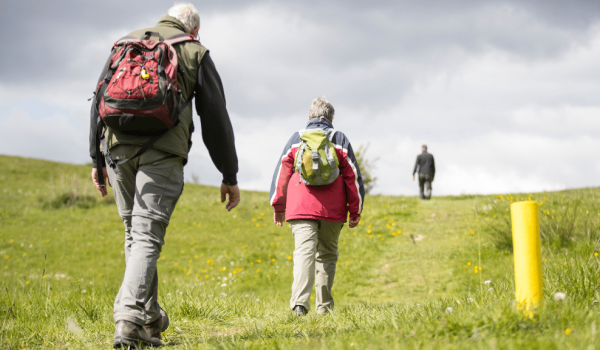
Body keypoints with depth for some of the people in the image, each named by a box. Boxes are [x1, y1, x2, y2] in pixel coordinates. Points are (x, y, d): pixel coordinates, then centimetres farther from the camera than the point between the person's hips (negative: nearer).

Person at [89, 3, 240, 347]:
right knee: (147, 236, -7)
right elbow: (215, 116, 8)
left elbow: (99, 102, 17)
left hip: (118, 148, 4)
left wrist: (97, 159, 20)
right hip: (163, 152, -4)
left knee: (135, 233, 16)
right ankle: (129, 320, -22)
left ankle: (150, 318, 18)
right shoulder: (195, 53, 12)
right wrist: (230, 176, 12)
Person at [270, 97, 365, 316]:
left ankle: (300, 303, -30)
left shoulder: (297, 139, 11)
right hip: (332, 209, 1)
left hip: (301, 207, 0)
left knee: (304, 251, -11)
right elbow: (352, 175, 7)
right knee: (327, 255, 13)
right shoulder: (340, 139, 10)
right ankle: (324, 306, 13)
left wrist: (278, 205, 17)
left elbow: (282, 171, 10)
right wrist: (355, 210, 9)